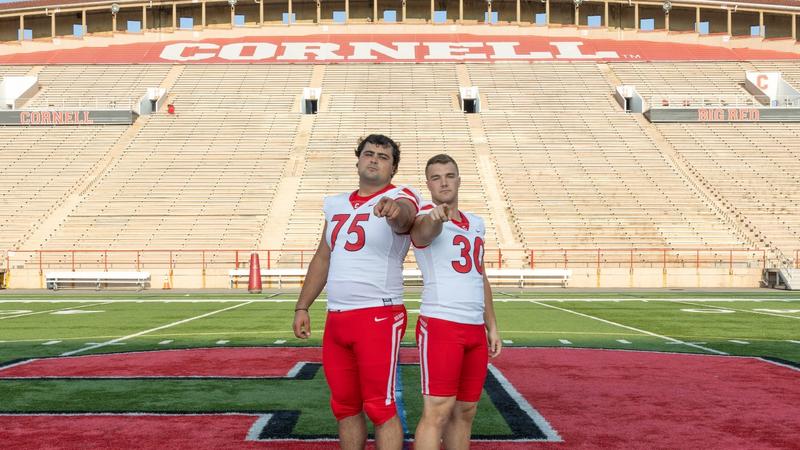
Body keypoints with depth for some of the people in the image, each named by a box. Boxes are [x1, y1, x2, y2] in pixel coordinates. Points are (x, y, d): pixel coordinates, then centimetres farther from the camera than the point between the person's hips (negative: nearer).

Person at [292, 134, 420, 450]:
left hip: (379, 317, -7)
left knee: (381, 409, -4)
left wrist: (393, 208, -55)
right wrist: (302, 307, 17)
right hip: (336, 318, 7)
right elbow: (322, 259, 21)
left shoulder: (400, 197, -5)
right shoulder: (336, 205, 15)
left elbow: (403, 214, -31)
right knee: (345, 407, 14)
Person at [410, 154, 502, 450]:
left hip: (476, 330, 7)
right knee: (437, 412, -11)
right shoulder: (426, 220, -7)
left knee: (465, 411, 9)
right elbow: (425, 229, -33)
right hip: (440, 326, -7)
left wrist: (491, 326, 18)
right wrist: (435, 217, -57)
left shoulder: (475, 224, 17)